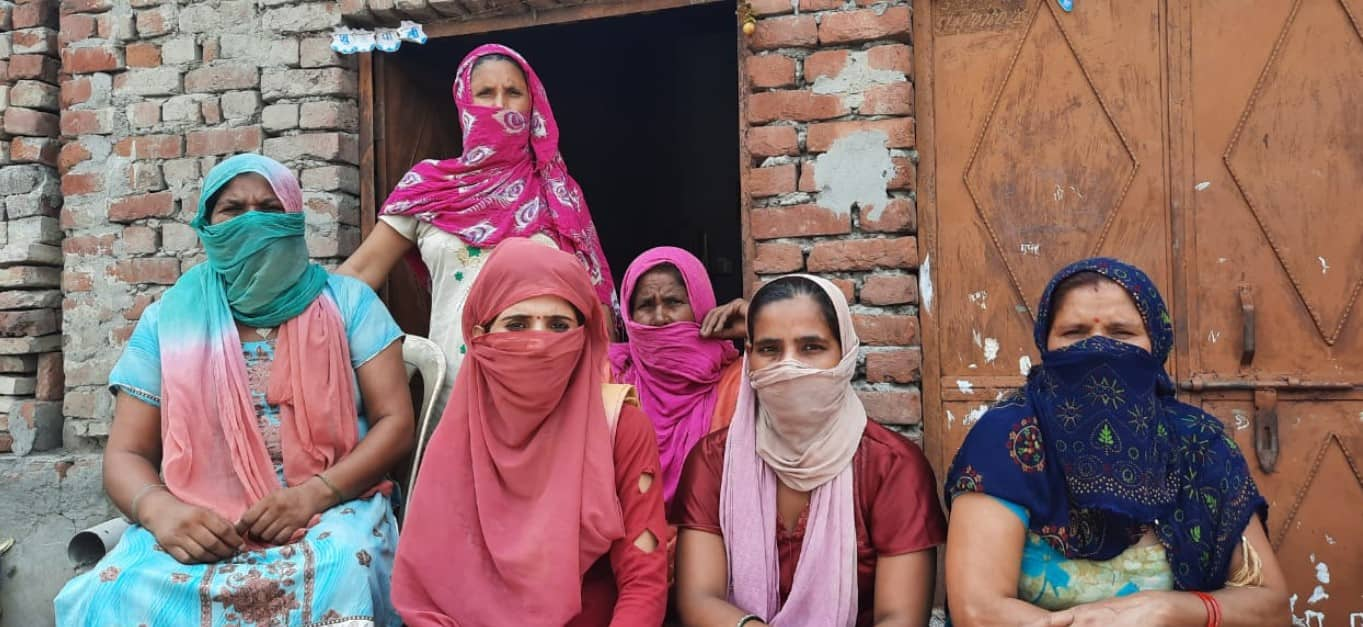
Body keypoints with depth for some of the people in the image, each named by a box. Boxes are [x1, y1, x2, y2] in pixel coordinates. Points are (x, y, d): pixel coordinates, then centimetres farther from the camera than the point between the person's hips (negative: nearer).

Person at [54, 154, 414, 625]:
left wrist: (314, 495, -16)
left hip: (331, 510, -2)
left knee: (336, 579, -35)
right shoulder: (169, 319, 10)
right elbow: (126, 454, 8)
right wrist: (161, 510, -15)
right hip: (200, 525, 2)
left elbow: (396, 421, 0)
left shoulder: (347, 302, 6)